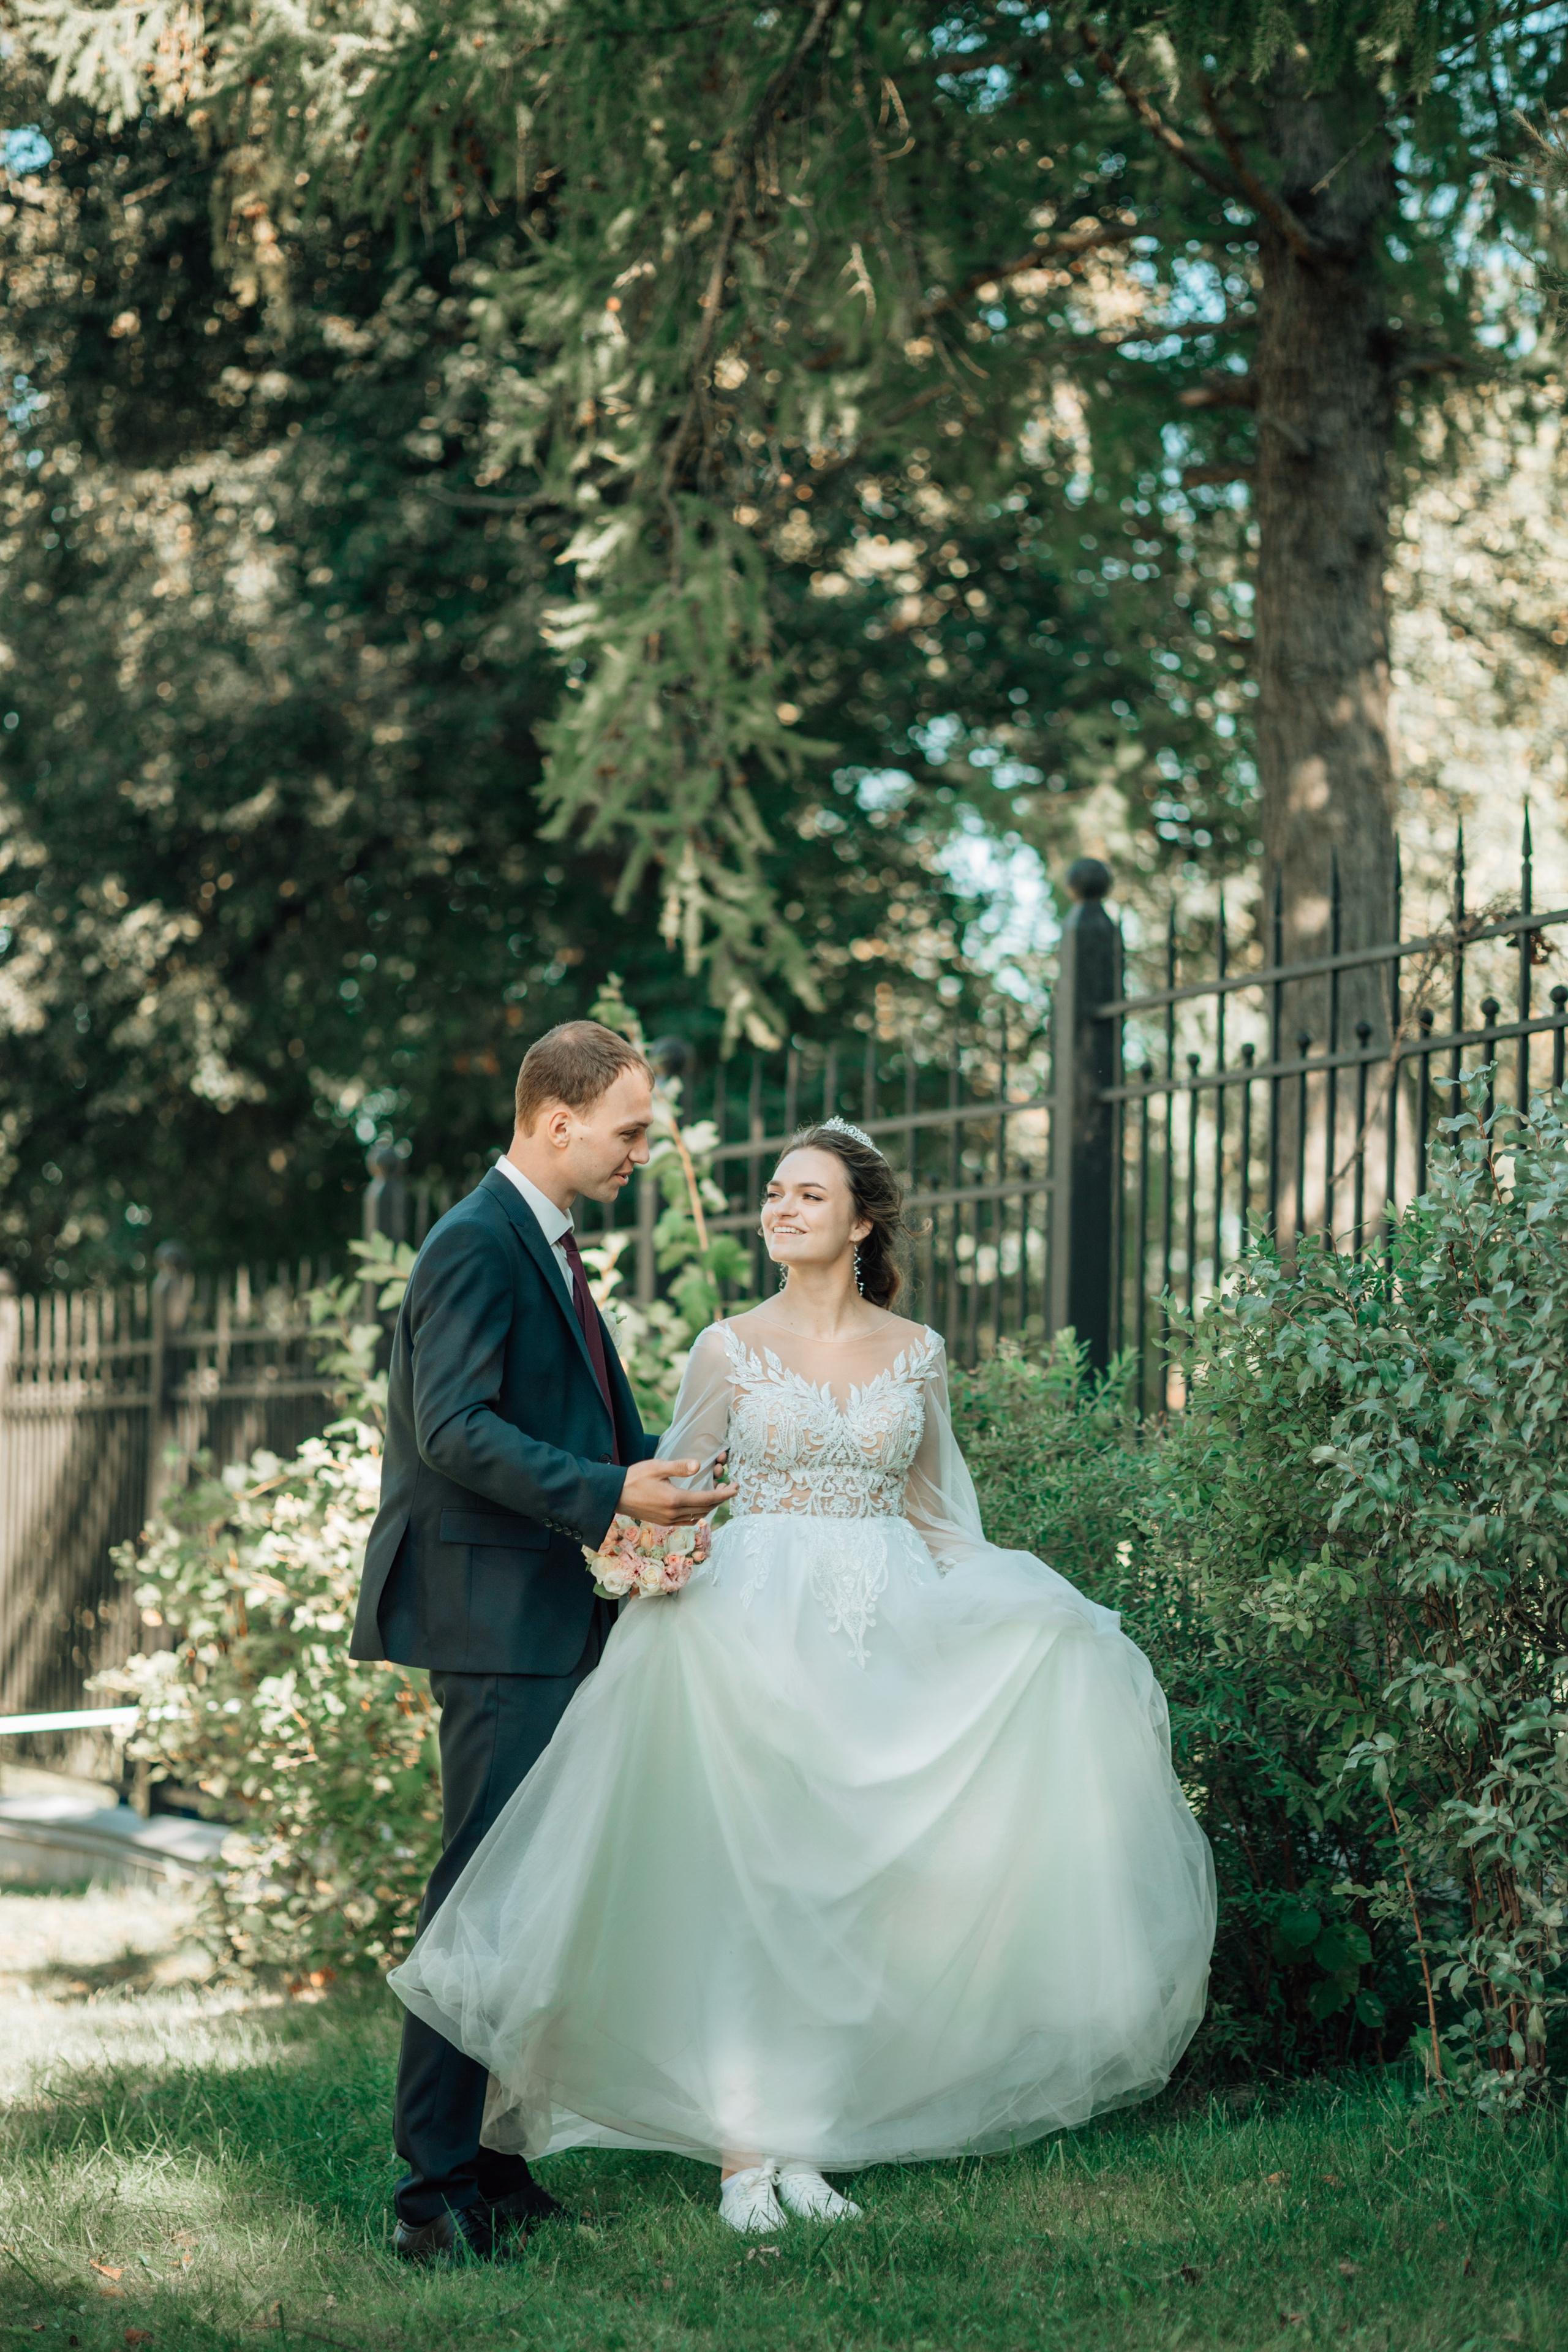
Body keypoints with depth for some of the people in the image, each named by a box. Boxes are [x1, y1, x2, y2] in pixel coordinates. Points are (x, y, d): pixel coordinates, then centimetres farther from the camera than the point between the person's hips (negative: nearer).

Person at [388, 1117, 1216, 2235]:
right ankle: (742, 2148, -3)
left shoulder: (917, 1352, 7)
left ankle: (805, 2141, 9)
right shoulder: (731, 1349, 1)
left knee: (846, 1886, 2)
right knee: (746, 1880, -6)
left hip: (883, 1634, 2)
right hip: (754, 1626, -2)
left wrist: (982, 1622, 8)